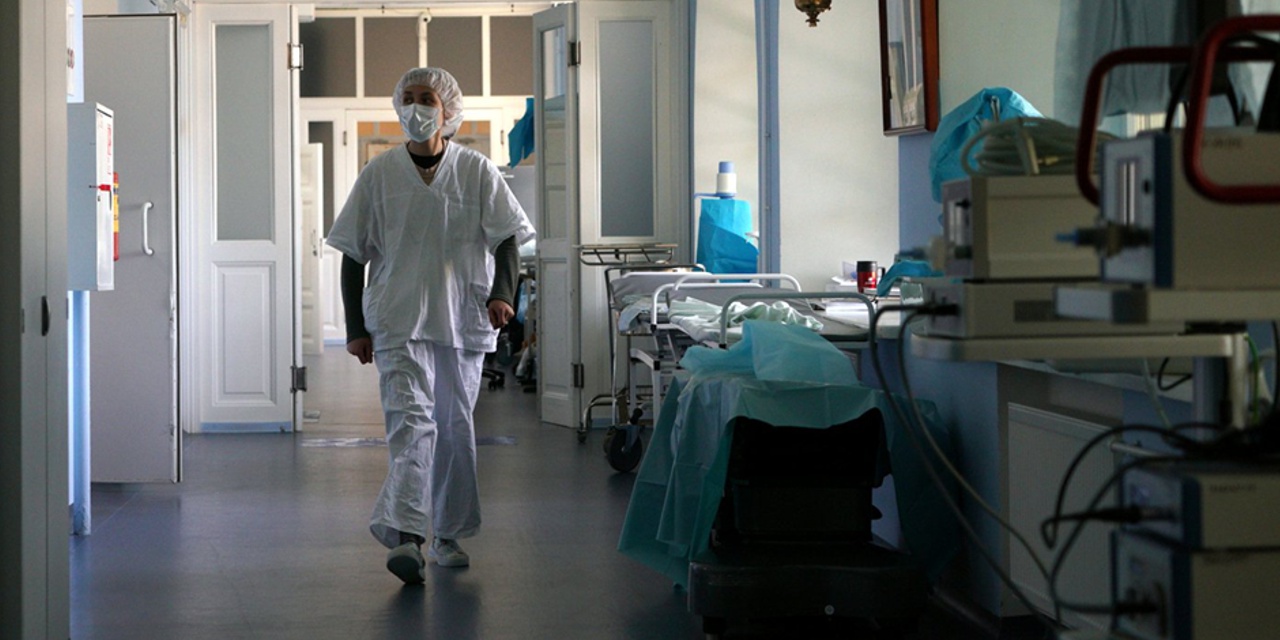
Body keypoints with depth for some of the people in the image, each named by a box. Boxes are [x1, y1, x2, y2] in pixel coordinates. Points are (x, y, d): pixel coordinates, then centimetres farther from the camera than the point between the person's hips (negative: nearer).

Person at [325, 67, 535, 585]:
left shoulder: (477, 172, 4)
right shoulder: (379, 174, 4)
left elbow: (506, 239, 2)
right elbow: (353, 254, 7)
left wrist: (502, 294, -17)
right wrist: (355, 328, 2)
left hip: (462, 318, 2)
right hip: (399, 321, -2)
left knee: (455, 426, 9)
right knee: (410, 421, -16)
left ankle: (448, 533, 23)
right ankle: (405, 537, -27)